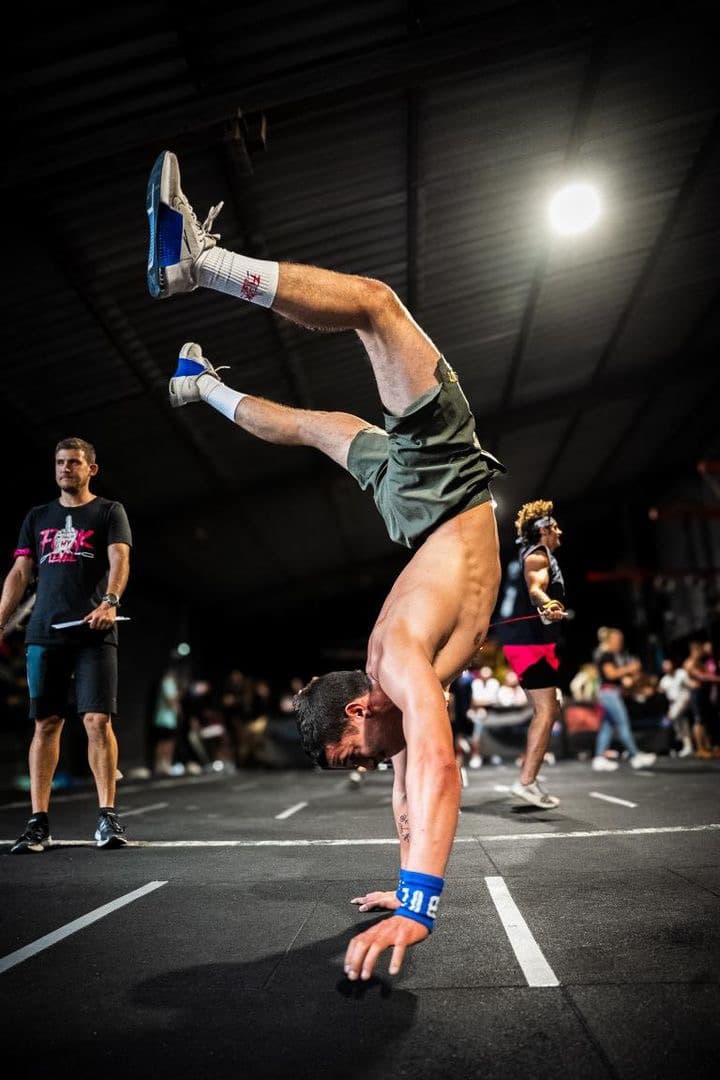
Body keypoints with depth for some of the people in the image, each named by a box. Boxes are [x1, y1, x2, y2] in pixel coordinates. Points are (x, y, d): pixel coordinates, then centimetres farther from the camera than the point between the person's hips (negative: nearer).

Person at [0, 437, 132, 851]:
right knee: (46, 724, 3)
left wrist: (110, 601, -26)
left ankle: (108, 815, 0)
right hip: (44, 635, 4)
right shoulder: (38, 517, 20)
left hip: (94, 634, -3)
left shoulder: (109, 512, 9)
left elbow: (119, 559, -7)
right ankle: (39, 822, 8)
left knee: (98, 720, -9)